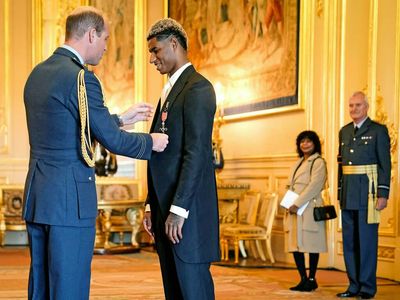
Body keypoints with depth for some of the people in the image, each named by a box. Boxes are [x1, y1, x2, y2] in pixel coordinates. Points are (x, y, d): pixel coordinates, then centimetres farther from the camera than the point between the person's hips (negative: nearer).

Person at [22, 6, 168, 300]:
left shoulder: (38, 73, 13)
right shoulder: (80, 78, -15)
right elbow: (111, 139, -10)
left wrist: (120, 119, 25)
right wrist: (151, 142, 7)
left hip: (37, 196, 9)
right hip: (70, 201, -9)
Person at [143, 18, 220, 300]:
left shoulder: (197, 87, -10)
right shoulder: (170, 90, 20)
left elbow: (196, 153, -18)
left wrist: (178, 210, -20)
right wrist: (152, 207, 15)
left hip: (187, 211, -9)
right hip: (166, 208, 9)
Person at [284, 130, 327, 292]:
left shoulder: (318, 162, -3)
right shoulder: (298, 163, 21)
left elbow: (314, 186, -14)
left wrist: (297, 204, -18)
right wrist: (289, 205, 6)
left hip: (309, 208, -7)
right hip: (294, 209, 7)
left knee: (310, 244, -4)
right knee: (295, 244, 4)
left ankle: (311, 279, 5)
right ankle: (303, 279, 11)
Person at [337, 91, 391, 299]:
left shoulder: (378, 131, -3)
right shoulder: (344, 132, 15)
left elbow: (385, 165, -6)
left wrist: (383, 194, -13)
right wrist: (340, 193, 13)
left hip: (367, 192, -6)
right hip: (348, 194, 6)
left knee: (367, 240, -3)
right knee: (349, 241, 8)